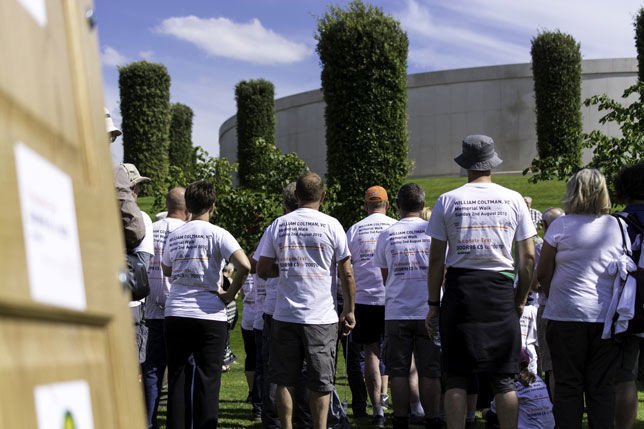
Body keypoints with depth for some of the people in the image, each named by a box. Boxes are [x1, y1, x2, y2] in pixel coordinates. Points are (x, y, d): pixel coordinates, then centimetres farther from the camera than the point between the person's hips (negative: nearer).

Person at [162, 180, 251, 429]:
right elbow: (244, 266, -18)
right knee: (207, 381, 1)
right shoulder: (217, 234, -5)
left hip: (175, 314, 4)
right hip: (209, 315, -4)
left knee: (176, 380, 10)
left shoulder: (173, 237, 9)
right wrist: (231, 294, -6)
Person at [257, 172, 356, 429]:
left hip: (284, 316, 2)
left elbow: (262, 270, 5)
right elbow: (346, 273, -1)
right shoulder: (331, 225, -3)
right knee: (320, 382, 5)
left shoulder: (278, 225, 2)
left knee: (285, 379, 10)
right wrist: (349, 311, 7)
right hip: (321, 317, -2)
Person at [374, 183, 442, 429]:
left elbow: (385, 276, 11)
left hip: (396, 311, 1)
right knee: (430, 372, 4)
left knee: (398, 371, 6)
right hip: (428, 311, -1)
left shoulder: (387, 235, 2)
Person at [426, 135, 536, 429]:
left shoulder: (447, 201, 2)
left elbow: (436, 259, 1)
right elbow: (528, 256, 4)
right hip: (500, 288, 1)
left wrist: (433, 303, 9)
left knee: (456, 376, 4)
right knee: (503, 377, 6)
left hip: (459, 287, -1)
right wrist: (521, 299, 14)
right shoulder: (513, 200, 4)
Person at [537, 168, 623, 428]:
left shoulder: (561, 226, -6)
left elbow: (542, 273, -1)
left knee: (568, 385, 5)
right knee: (602, 386, 7)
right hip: (607, 316, 3)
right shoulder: (617, 226, 3)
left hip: (568, 315, -2)